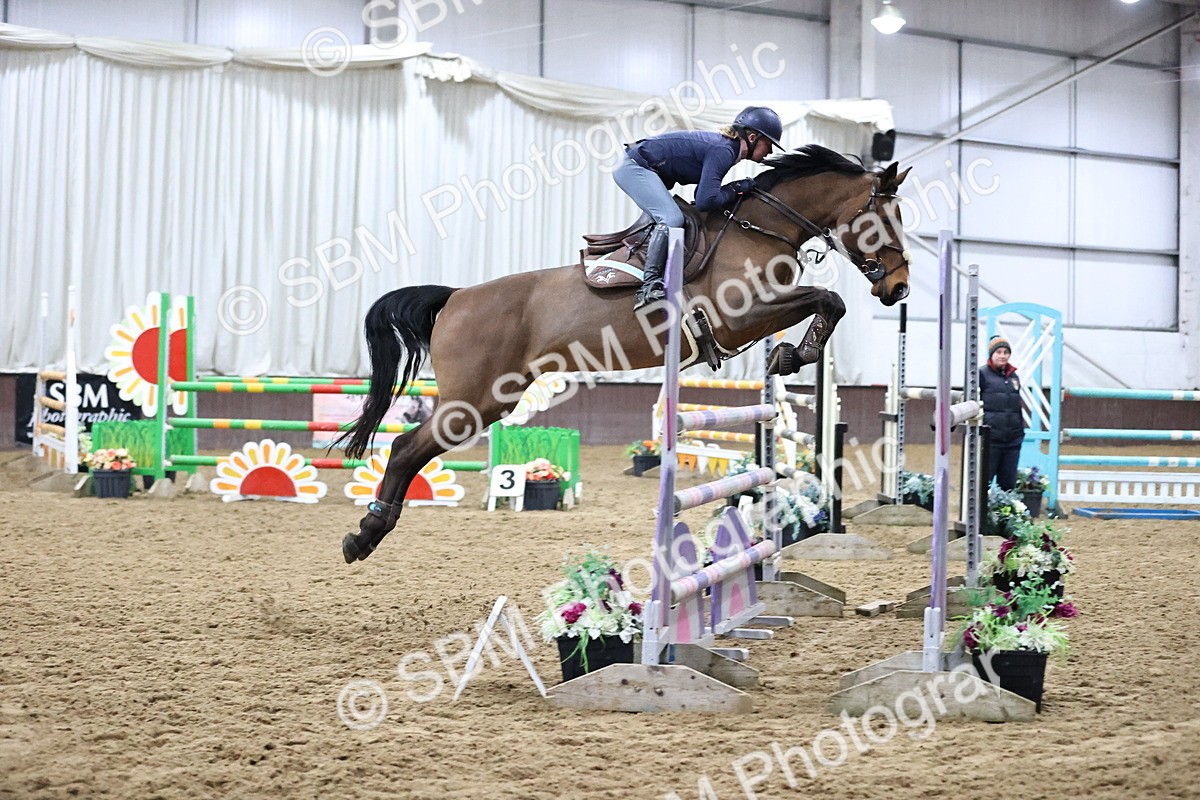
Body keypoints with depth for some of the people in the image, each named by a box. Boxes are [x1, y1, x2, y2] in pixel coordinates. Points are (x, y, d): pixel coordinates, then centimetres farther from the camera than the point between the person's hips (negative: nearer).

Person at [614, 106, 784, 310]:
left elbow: (703, 194, 14)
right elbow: (706, 201, -27)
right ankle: (648, 287, -29)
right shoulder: (723, 151, -20)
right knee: (671, 219, -24)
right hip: (635, 168, -11)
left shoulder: (725, 146, 10)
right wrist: (735, 190, -12)